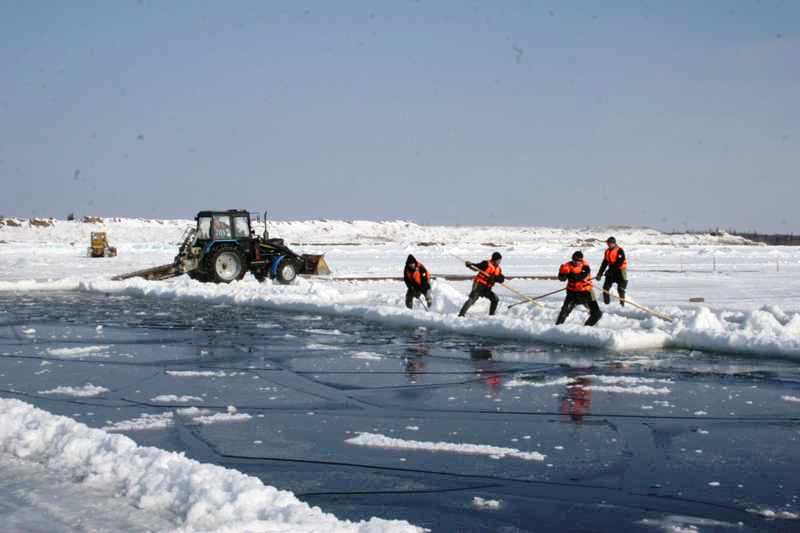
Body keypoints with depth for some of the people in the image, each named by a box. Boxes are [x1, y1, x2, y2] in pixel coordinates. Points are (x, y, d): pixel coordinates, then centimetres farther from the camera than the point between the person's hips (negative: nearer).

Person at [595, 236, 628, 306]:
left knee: (620, 288, -8)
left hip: (620, 271, -7)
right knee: (606, 287, -1)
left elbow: (620, 262, -20)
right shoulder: (607, 251, 10)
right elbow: (604, 263, 13)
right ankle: (606, 303, 5)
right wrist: (600, 273, 8)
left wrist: (611, 270, -23)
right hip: (611, 271, 7)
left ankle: (622, 303, 0)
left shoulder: (620, 251, -12)